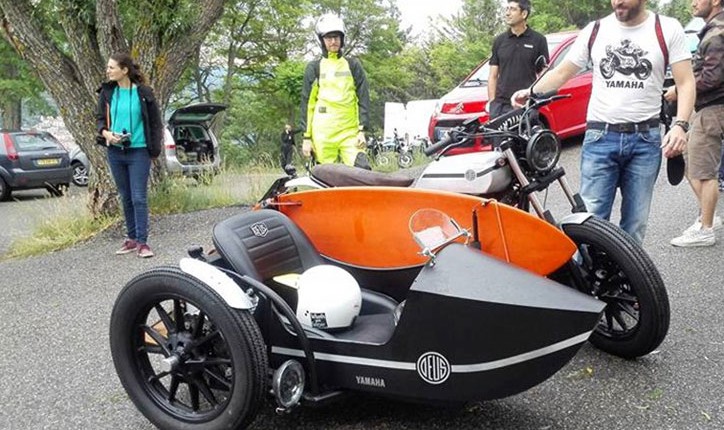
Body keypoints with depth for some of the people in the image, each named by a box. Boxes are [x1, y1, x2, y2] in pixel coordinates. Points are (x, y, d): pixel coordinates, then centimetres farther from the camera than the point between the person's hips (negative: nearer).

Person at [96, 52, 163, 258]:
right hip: (115, 152, 4)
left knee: (139, 198, -5)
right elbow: (100, 118, 11)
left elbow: (155, 122, 1)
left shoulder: (143, 93, -6)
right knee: (126, 197, 12)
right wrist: (106, 133, -11)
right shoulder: (107, 92, 4)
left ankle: (142, 242, 0)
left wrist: (154, 149, -3)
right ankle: (131, 238, 22)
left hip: (138, 152, -4)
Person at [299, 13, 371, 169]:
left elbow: (363, 98, 9)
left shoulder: (353, 65, 14)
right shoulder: (314, 67, 12)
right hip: (323, 132, 0)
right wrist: (306, 136, 3)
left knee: (363, 171, -16)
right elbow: (307, 103, 10)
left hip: (350, 131, 1)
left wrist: (362, 130, -2)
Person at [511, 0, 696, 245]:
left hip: (645, 140, 0)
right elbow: (562, 72, 10)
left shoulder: (667, 29, 3)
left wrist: (680, 125, -14)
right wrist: (531, 91, -9)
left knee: (635, 224, 7)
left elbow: (685, 82, 1)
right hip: (600, 137, 0)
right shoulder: (595, 31, 7)